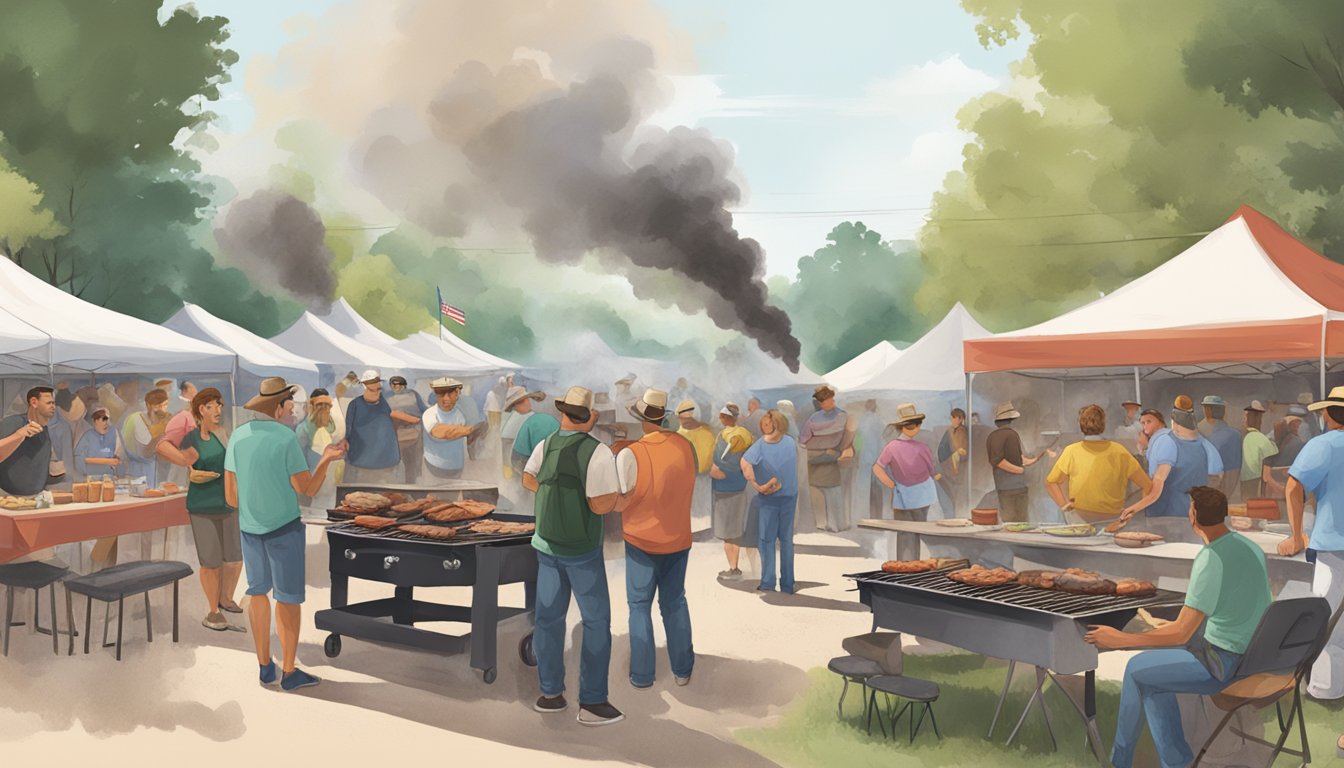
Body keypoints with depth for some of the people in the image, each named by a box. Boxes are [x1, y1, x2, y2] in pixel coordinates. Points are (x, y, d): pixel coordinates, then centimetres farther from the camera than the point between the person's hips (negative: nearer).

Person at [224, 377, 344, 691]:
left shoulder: (238, 436, -1)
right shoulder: (286, 438, -18)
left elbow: (231, 496, 3)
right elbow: (307, 490, -13)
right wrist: (327, 459, -5)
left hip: (249, 528, 5)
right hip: (283, 527, -5)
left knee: (258, 592, 17)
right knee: (288, 597, 5)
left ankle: (265, 666, 23)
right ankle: (289, 672, 11)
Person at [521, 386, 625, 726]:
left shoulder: (545, 446, -2)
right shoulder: (598, 452, -21)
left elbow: (528, 481, 15)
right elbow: (602, 505, -25)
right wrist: (616, 491, -6)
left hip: (546, 544, 6)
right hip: (582, 550, -5)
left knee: (548, 617, 14)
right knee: (596, 622, 6)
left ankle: (550, 694, 24)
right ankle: (592, 703, 7)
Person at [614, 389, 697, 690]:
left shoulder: (631, 454, -21)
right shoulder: (685, 446, -7)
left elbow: (618, 503, -17)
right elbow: (686, 487, 4)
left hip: (642, 541, -3)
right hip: (678, 539, 3)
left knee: (640, 606, 10)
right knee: (675, 603, 16)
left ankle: (642, 675, 13)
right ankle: (682, 670, 22)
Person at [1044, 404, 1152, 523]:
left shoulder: (1071, 452, -2)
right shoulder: (1119, 451, -1)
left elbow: (1050, 482, 6)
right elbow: (1147, 485, 3)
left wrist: (1064, 505, 10)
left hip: (1078, 518, 0)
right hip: (1113, 519, 0)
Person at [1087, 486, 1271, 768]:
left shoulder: (1209, 560, -23)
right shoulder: (1249, 545, 4)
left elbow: (1181, 634, -22)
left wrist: (1119, 639, -16)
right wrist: (1185, 623, 22)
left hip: (1226, 665, -8)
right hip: (1257, 655, 8)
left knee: (1137, 670, 6)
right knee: (1154, 668, 18)